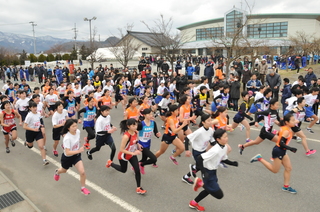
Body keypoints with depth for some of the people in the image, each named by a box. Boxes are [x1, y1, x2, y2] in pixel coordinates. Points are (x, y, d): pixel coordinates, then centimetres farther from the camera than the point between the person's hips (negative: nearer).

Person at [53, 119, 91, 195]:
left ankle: (83, 188, 13)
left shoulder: (78, 131, -17)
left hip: (76, 156, 3)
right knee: (64, 170, 28)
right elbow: (67, 153, -37)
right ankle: (57, 172, 67)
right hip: (67, 157, -3)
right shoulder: (67, 138, -35)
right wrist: (79, 151, -43)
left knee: (82, 172, -12)